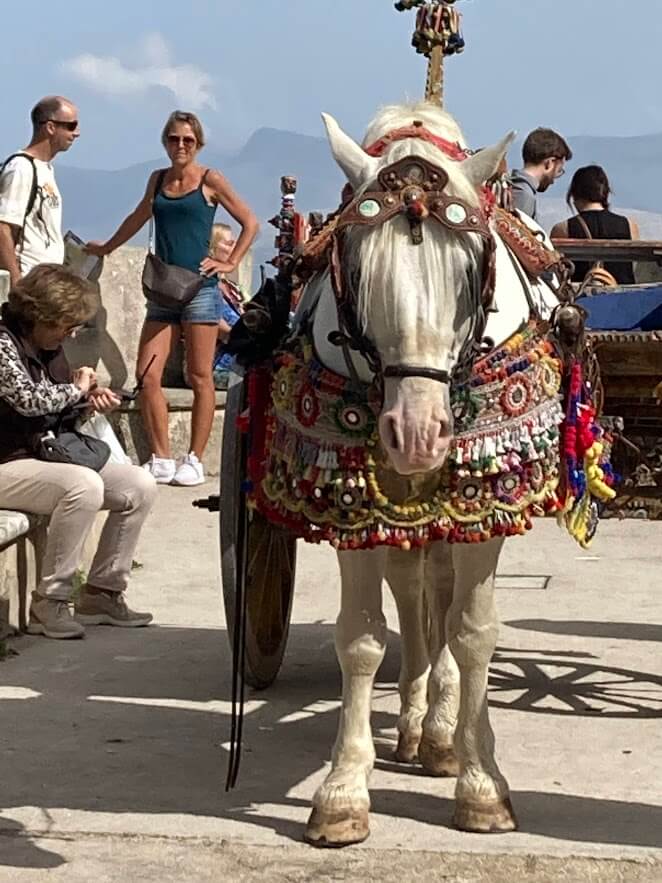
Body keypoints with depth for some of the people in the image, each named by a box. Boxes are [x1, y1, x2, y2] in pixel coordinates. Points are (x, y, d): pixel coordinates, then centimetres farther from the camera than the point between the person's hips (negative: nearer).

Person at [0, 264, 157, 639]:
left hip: (49, 455, 9)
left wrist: (88, 398, 0)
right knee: (84, 485, -35)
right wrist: (77, 389, -11)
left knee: (140, 485, -2)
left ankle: (101, 593, 4)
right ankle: (49, 603, -24)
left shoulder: (51, 347, 10)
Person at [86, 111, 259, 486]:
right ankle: (161, 459, 3)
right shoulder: (158, 180, 14)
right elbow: (139, 218, 32)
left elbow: (250, 223, 3)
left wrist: (230, 263, -5)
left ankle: (195, 461, 5)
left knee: (200, 378, -1)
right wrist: (107, 248, 40)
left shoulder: (210, 180, 0)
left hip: (200, 288, -5)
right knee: (147, 376, -4)